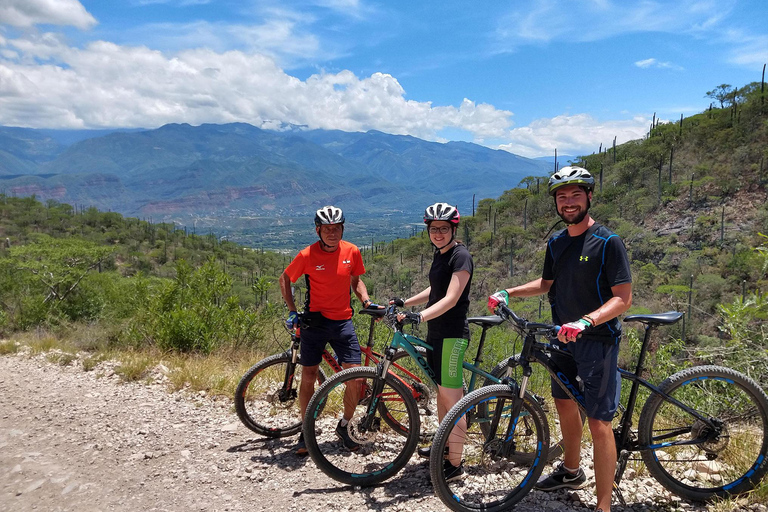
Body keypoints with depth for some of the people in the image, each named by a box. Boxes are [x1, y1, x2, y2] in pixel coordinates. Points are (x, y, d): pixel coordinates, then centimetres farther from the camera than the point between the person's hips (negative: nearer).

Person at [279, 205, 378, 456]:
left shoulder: (352, 251, -3)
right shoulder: (307, 255, -10)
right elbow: (285, 279, 4)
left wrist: (367, 302, -2)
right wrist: (292, 311, -3)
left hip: (343, 321, 2)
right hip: (314, 321, -2)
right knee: (309, 375, 5)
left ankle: (344, 426, 19)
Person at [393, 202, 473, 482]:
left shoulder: (461, 256, -15)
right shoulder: (439, 254, 13)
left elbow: (450, 299, -25)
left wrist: (419, 316, -36)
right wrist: (404, 303, 18)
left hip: (452, 334, -9)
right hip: (435, 332, 9)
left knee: (451, 397, -5)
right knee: (441, 392, 19)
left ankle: (455, 464, 4)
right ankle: (444, 445, 35)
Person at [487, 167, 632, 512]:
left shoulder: (608, 243, -15)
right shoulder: (556, 243, 6)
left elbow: (623, 299, -20)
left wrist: (585, 322, -34)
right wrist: (509, 292, 6)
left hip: (597, 340, -7)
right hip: (563, 338, 7)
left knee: (599, 422, -5)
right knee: (564, 403, 20)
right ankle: (571, 472, 43)